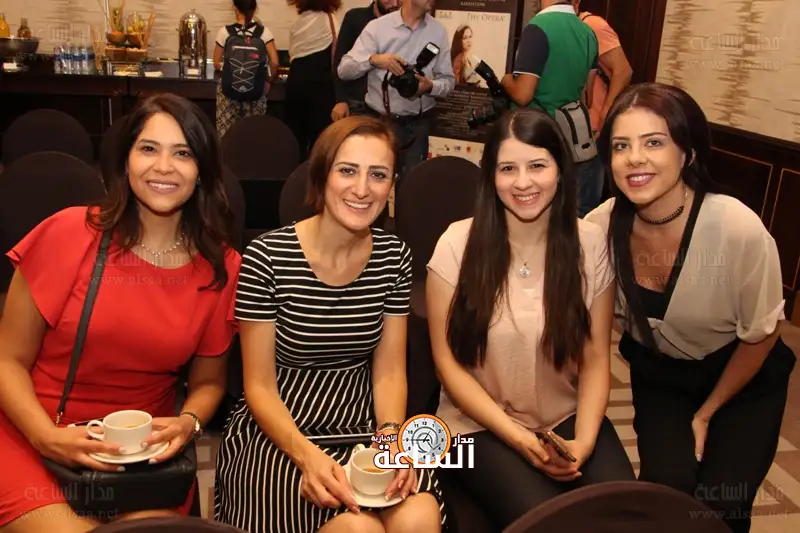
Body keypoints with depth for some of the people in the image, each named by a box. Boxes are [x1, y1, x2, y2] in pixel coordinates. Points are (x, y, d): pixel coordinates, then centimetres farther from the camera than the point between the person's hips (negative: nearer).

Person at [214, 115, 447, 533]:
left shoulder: (394, 255, 0)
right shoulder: (267, 257, -13)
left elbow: (389, 370, 4)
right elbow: (259, 386, -9)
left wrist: (391, 436, -15)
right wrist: (307, 454, -24)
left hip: (362, 427, 4)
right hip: (279, 431, -3)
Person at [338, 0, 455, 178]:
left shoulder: (438, 31, 3)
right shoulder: (377, 26, -3)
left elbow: (448, 80, 5)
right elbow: (344, 70, -6)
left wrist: (430, 87, -17)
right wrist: (373, 59, -25)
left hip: (417, 125, 1)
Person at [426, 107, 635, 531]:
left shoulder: (590, 243, -4)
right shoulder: (458, 244, -10)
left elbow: (596, 358, 0)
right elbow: (448, 362, -7)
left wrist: (584, 441, -14)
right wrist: (519, 438, -14)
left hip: (568, 420, 2)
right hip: (481, 425, -2)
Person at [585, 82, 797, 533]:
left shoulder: (739, 230, -32)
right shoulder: (600, 228, -24)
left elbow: (762, 335, -13)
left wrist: (706, 412, -3)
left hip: (743, 378, -1)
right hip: (658, 373, 2)